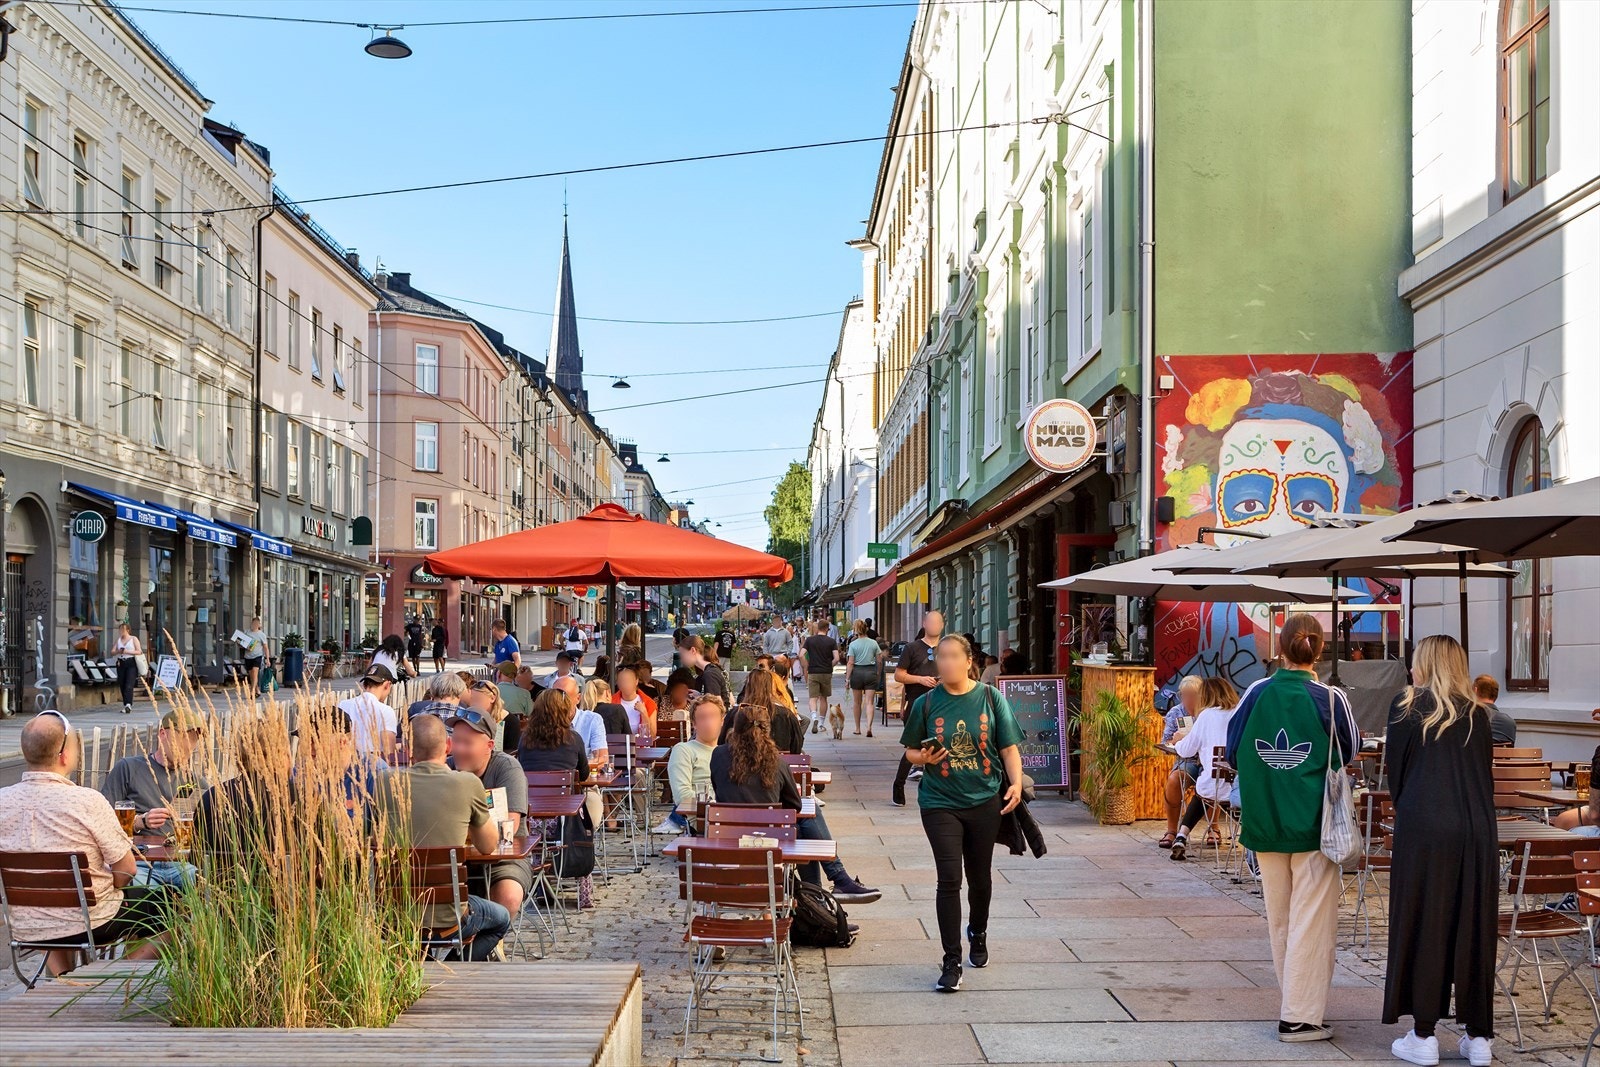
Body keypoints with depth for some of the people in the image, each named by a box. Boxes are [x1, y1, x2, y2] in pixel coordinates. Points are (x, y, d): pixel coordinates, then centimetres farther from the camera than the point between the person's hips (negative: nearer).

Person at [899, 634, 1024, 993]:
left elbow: (1009, 747, 1)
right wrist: (924, 757, -13)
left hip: (984, 801, 1)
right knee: (949, 879, -9)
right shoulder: (926, 704, -1)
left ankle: (978, 933, 44)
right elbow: (910, 751, 9)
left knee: (980, 877, 16)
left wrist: (1016, 783, -13)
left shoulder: (991, 698, -1)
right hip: (940, 802, -1)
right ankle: (952, 961, -2)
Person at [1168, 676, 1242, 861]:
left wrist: (1178, 742, 26)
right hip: (1242, 789, 2)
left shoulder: (1207, 715, -3)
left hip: (1214, 790, -2)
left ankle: (1182, 836, 19)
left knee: (1200, 793, 31)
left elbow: (1185, 750, 3)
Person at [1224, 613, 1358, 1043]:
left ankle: (1295, 1002, 26)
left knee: (1279, 920, 15)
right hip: (1314, 825, -3)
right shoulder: (1329, 699, -11)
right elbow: (1348, 754, 5)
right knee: (1310, 920, 3)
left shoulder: (1256, 694, -5)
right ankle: (1300, 1016, 4)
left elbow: (1233, 755, 3)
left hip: (1265, 823, 3)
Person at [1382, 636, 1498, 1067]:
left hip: (1423, 829, -3)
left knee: (1422, 926, 4)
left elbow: (1395, 771, 3)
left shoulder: (1406, 706, 1)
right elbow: (1486, 773, 14)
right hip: (1477, 829, 3)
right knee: (1472, 928, 9)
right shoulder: (1477, 712, 9)